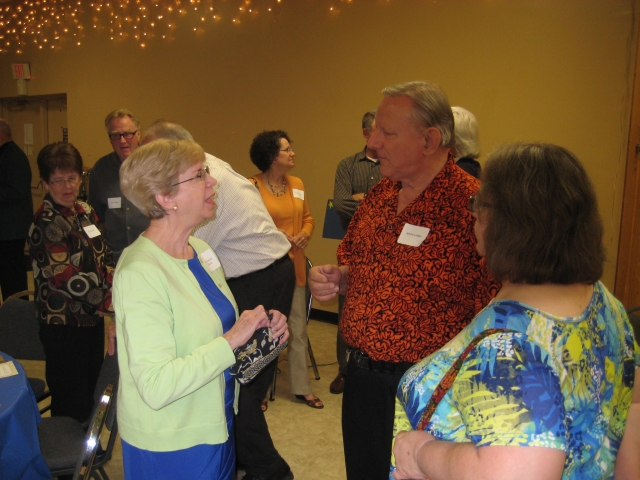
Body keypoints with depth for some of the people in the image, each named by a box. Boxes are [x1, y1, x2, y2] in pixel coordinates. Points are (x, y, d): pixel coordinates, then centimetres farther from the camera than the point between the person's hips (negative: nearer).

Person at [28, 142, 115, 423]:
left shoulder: (84, 211, 6)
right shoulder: (46, 223, -16)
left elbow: (104, 257, 11)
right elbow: (64, 277, -22)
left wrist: (111, 292, -5)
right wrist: (107, 303, -17)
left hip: (93, 316, 8)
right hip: (64, 323, -8)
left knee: (92, 388, 20)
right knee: (70, 402, 4)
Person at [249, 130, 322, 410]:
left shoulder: (297, 184, 8)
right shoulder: (252, 186, -10)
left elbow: (307, 217, 16)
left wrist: (305, 234, -4)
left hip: (294, 265, 5)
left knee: (298, 329, 11)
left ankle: (301, 387, 26)